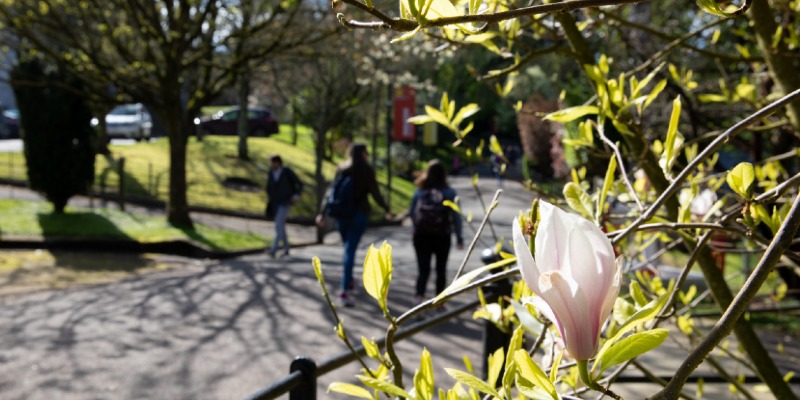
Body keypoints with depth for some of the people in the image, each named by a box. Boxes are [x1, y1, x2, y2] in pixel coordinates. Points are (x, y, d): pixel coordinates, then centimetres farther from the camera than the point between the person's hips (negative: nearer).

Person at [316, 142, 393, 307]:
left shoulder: (342, 169, 6)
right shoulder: (367, 170, -4)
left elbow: (331, 191, 2)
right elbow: (375, 193, -7)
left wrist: (322, 213, 0)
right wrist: (386, 209, 6)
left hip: (341, 214, 4)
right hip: (359, 214, -4)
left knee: (348, 248, 21)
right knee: (350, 250, -8)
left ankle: (349, 282, 31)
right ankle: (344, 290, -17)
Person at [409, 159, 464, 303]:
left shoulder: (419, 192, -4)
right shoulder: (449, 193, -7)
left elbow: (411, 213, 3)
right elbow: (456, 216, -7)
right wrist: (459, 238, -1)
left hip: (421, 236, 1)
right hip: (442, 237, -1)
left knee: (423, 269, 7)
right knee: (441, 270, 16)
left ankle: (420, 295, -13)